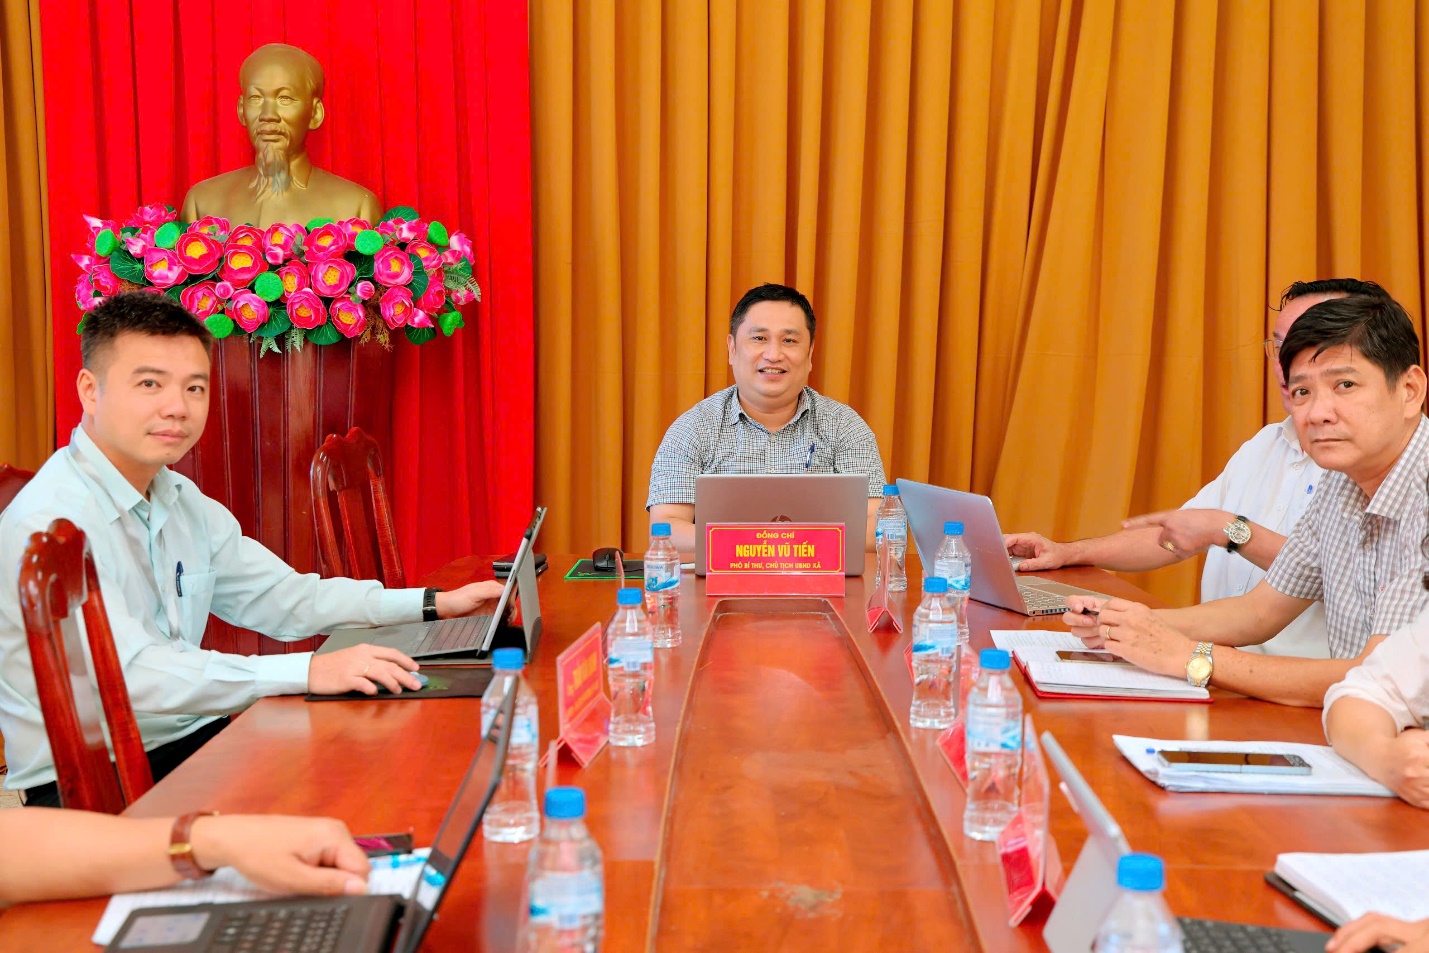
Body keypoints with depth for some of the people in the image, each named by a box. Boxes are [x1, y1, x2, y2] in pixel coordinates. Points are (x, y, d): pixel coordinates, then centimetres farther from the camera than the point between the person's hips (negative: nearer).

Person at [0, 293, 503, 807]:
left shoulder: (184, 502, 10)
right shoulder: (47, 522, -18)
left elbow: (283, 597, 15)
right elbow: (127, 672, -29)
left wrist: (433, 604, 5)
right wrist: (310, 672, -37)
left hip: (191, 739, 8)